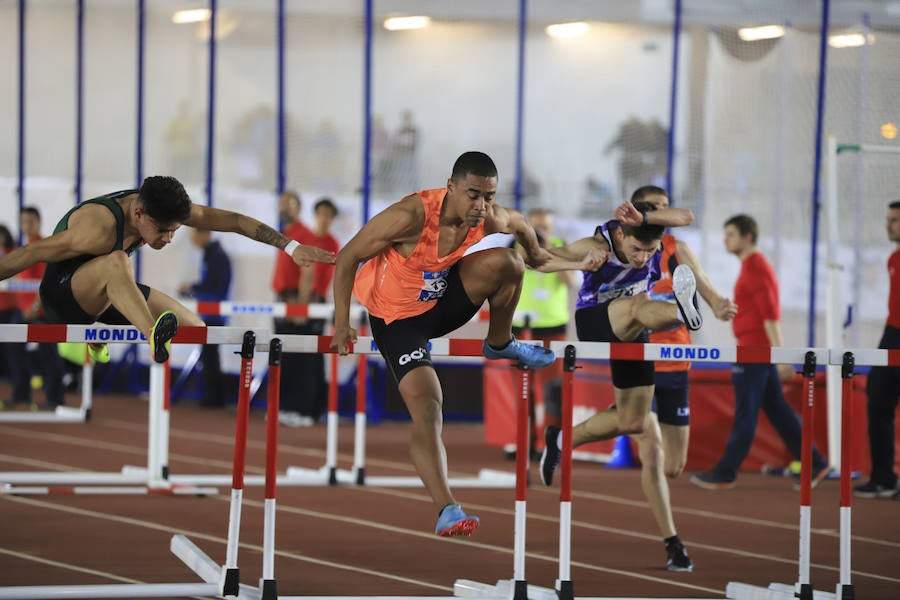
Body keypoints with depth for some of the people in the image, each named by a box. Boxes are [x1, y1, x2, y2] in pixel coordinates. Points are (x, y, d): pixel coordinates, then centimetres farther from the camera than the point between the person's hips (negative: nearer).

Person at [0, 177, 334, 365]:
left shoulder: (163, 208, -12)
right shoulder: (100, 228, -33)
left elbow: (234, 222, -9)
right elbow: (31, 254, -28)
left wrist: (291, 248, -13)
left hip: (106, 293, 9)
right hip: (63, 296, -9)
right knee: (116, 262, -40)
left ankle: (97, 341, 27)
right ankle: (155, 338, -64)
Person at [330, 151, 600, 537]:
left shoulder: (489, 220, -17)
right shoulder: (412, 216, -33)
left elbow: (519, 223, 10)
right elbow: (348, 258, -22)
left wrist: (578, 265, 16)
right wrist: (342, 324, -23)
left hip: (442, 300, 5)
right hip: (396, 319, -5)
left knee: (506, 261, -18)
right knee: (426, 411, -22)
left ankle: (499, 344, 9)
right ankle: (446, 511, -27)